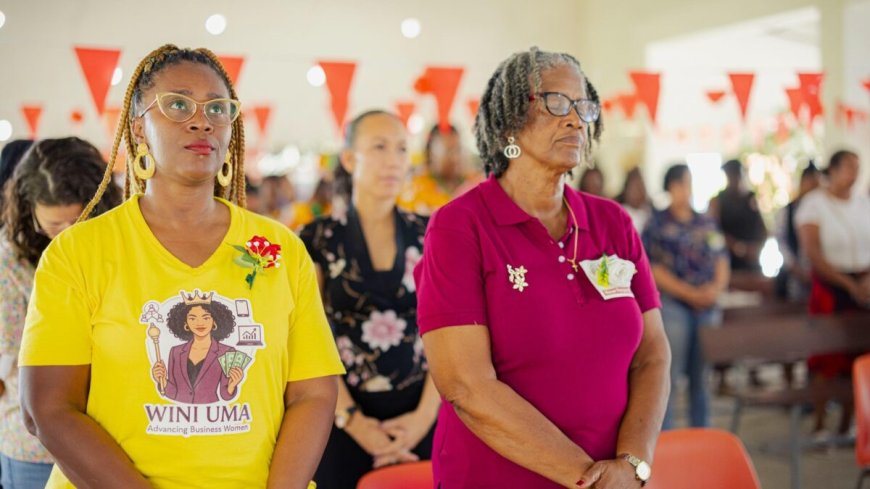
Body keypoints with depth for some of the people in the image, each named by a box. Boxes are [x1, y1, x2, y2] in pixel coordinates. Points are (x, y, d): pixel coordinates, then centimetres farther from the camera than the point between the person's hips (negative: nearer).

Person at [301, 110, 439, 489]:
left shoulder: (428, 237, 5)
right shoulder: (319, 240, 1)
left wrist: (426, 413, -9)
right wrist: (353, 421, -11)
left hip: (420, 417, 1)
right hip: (346, 418, -1)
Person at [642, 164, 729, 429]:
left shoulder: (707, 223, 13)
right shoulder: (657, 223, -1)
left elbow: (721, 260, 12)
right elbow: (652, 268, -8)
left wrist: (717, 287, -8)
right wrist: (689, 293, -14)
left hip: (707, 307, 5)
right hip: (672, 306, -4)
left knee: (702, 375, 11)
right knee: (670, 375, -3)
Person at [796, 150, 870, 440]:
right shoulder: (814, 204, -5)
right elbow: (813, 254, -11)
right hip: (829, 287, -4)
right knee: (826, 357, -1)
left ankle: (846, 426, 16)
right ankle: (819, 426, 11)